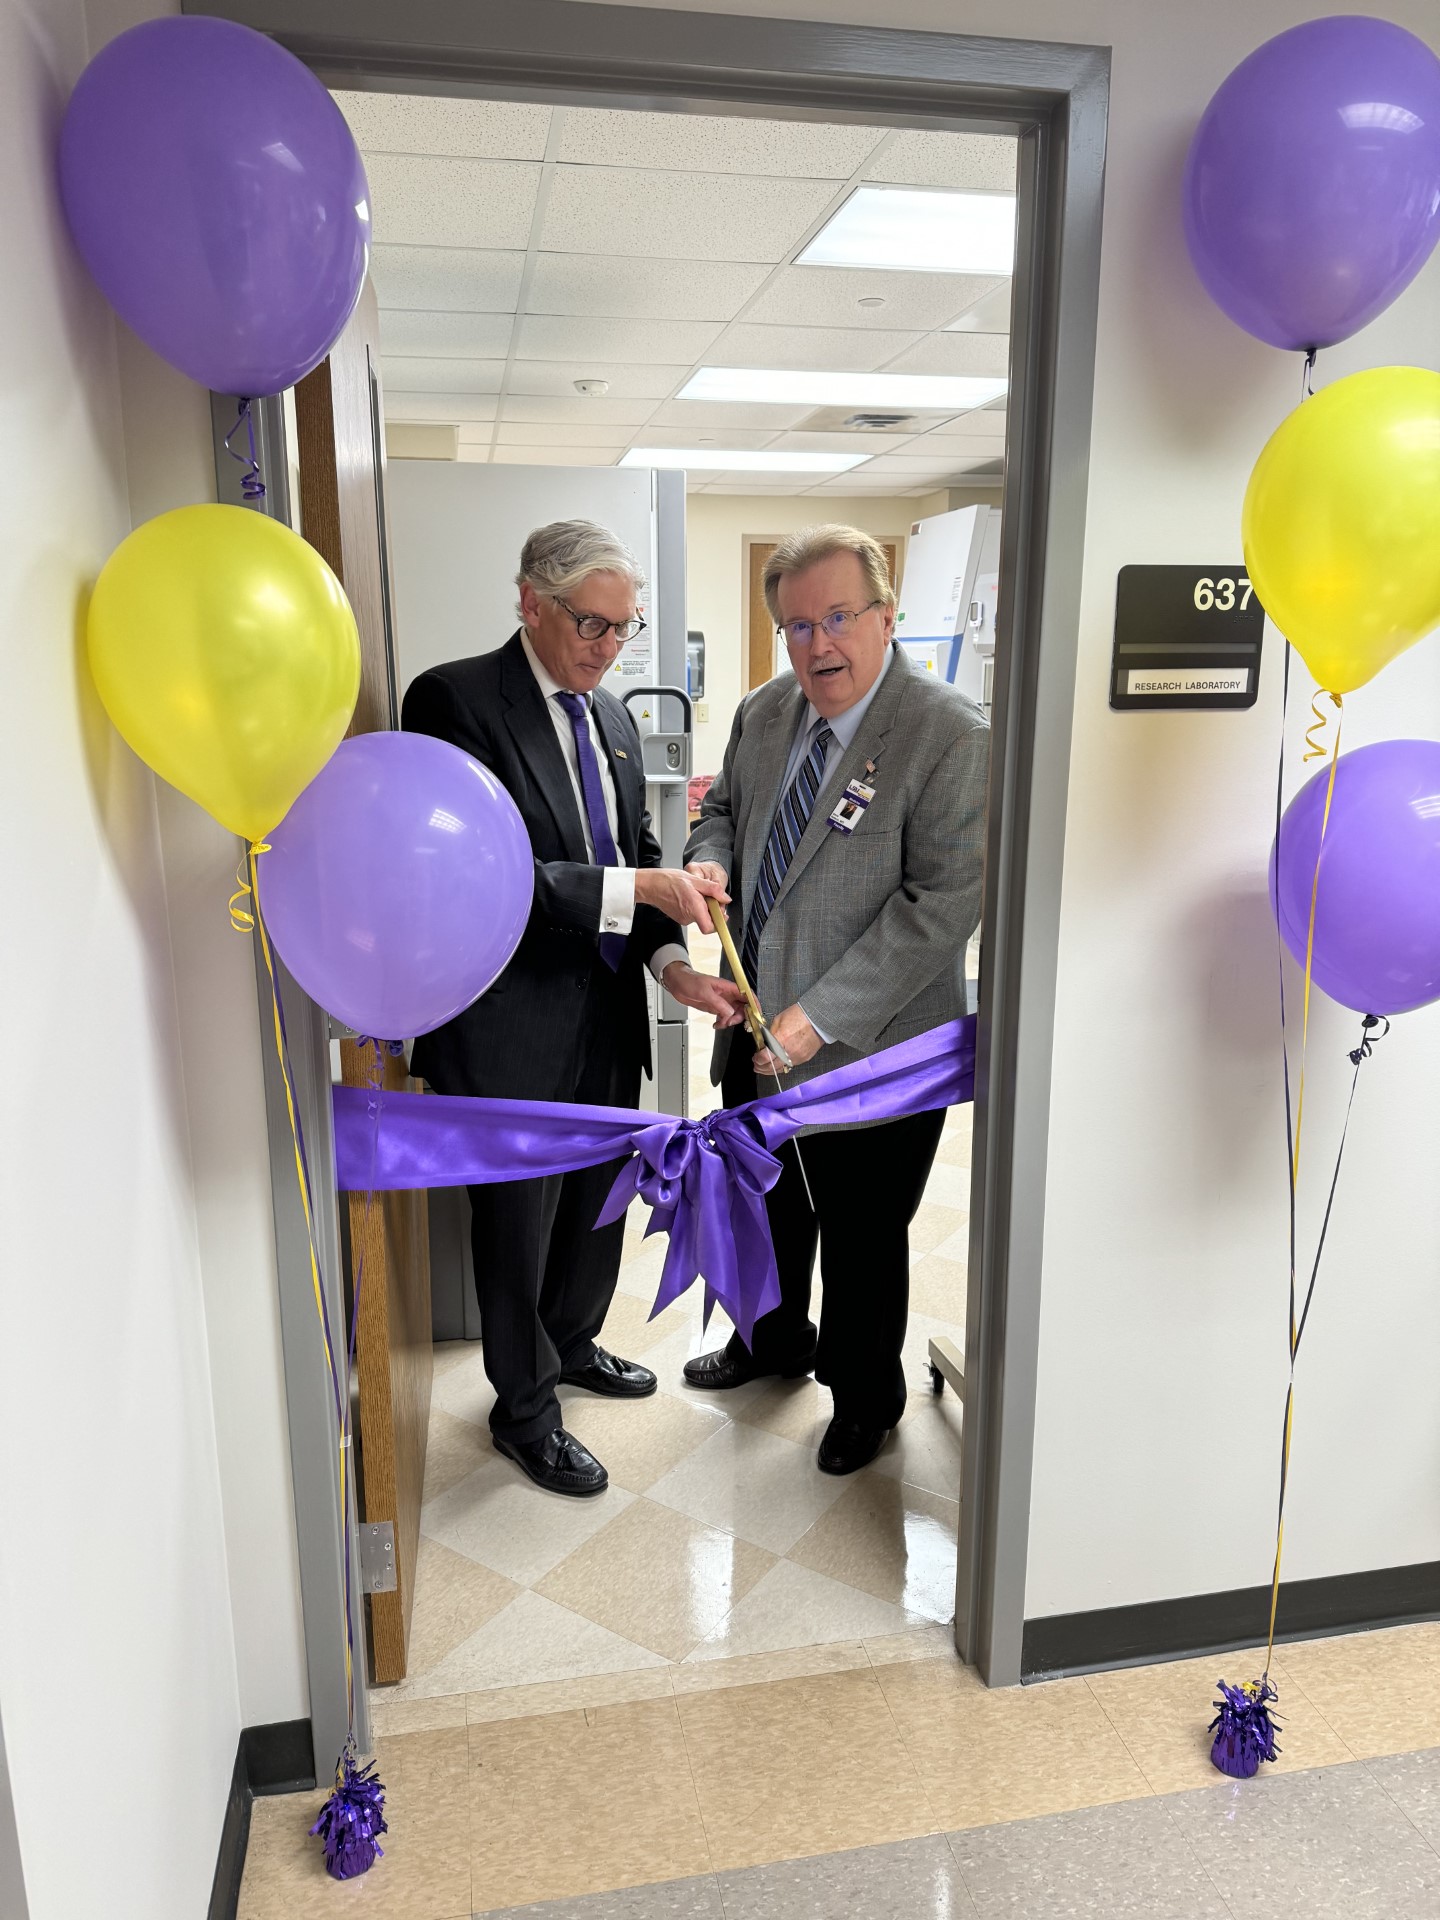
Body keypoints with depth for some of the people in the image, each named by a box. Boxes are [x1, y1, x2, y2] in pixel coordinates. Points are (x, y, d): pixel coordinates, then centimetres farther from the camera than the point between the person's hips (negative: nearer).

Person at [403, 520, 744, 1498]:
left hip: (608, 1015, 7)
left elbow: (641, 855, 9)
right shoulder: (454, 700, -16)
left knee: (599, 1195, 23)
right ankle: (526, 1408, 33)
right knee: (521, 1219, 10)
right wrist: (638, 889, -26)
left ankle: (574, 1341, 49)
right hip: (513, 1028, -7)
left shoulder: (612, 715, 9)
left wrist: (675, 965, -7)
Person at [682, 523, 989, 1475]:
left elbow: (944, 902, -22)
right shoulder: (763, 713, 3)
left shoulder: (953, 736, -19)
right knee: (767, 1207, 25)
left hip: (871, 1052, -6)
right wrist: (711, 859, -7)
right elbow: (727, 809, 18)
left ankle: (865, 1396, 40)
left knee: (863, 1240, 13)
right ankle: (774, 1341, 53)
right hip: (759, 1033, 6)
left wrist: (821, 1017, -23)